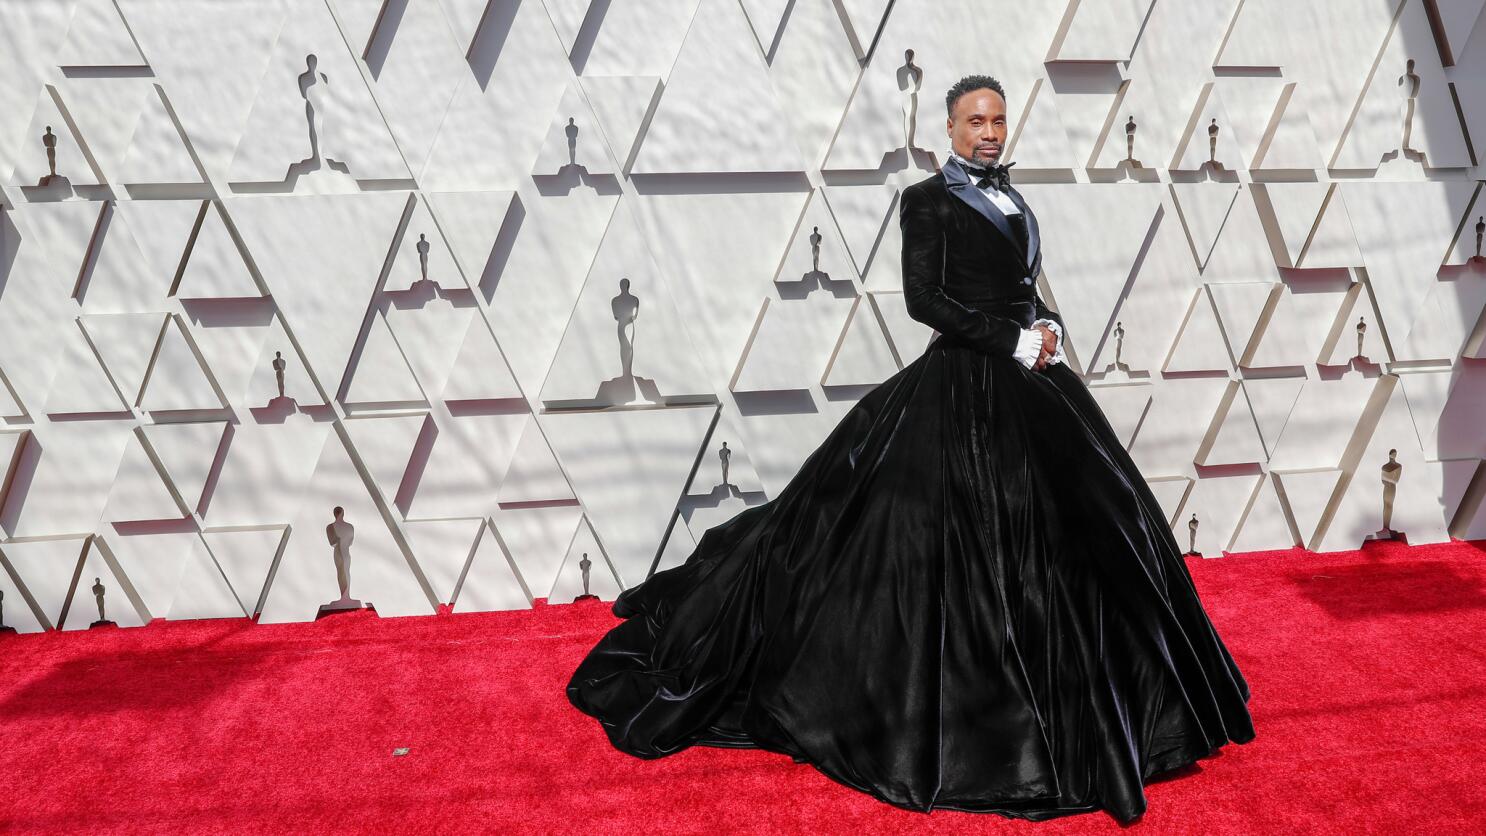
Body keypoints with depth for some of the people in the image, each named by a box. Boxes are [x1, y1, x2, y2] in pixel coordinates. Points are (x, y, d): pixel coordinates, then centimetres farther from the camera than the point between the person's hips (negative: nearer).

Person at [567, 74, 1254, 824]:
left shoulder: (1010, 199, 17)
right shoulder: (928, 200, -5)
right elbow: (924, 298, -15)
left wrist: (1048, 327, 0)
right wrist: (1015, 341, -17)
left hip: (1029, 384, 8)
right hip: (962, 389, -8)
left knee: (1078, 529, 11)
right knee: (957, 549, -4)